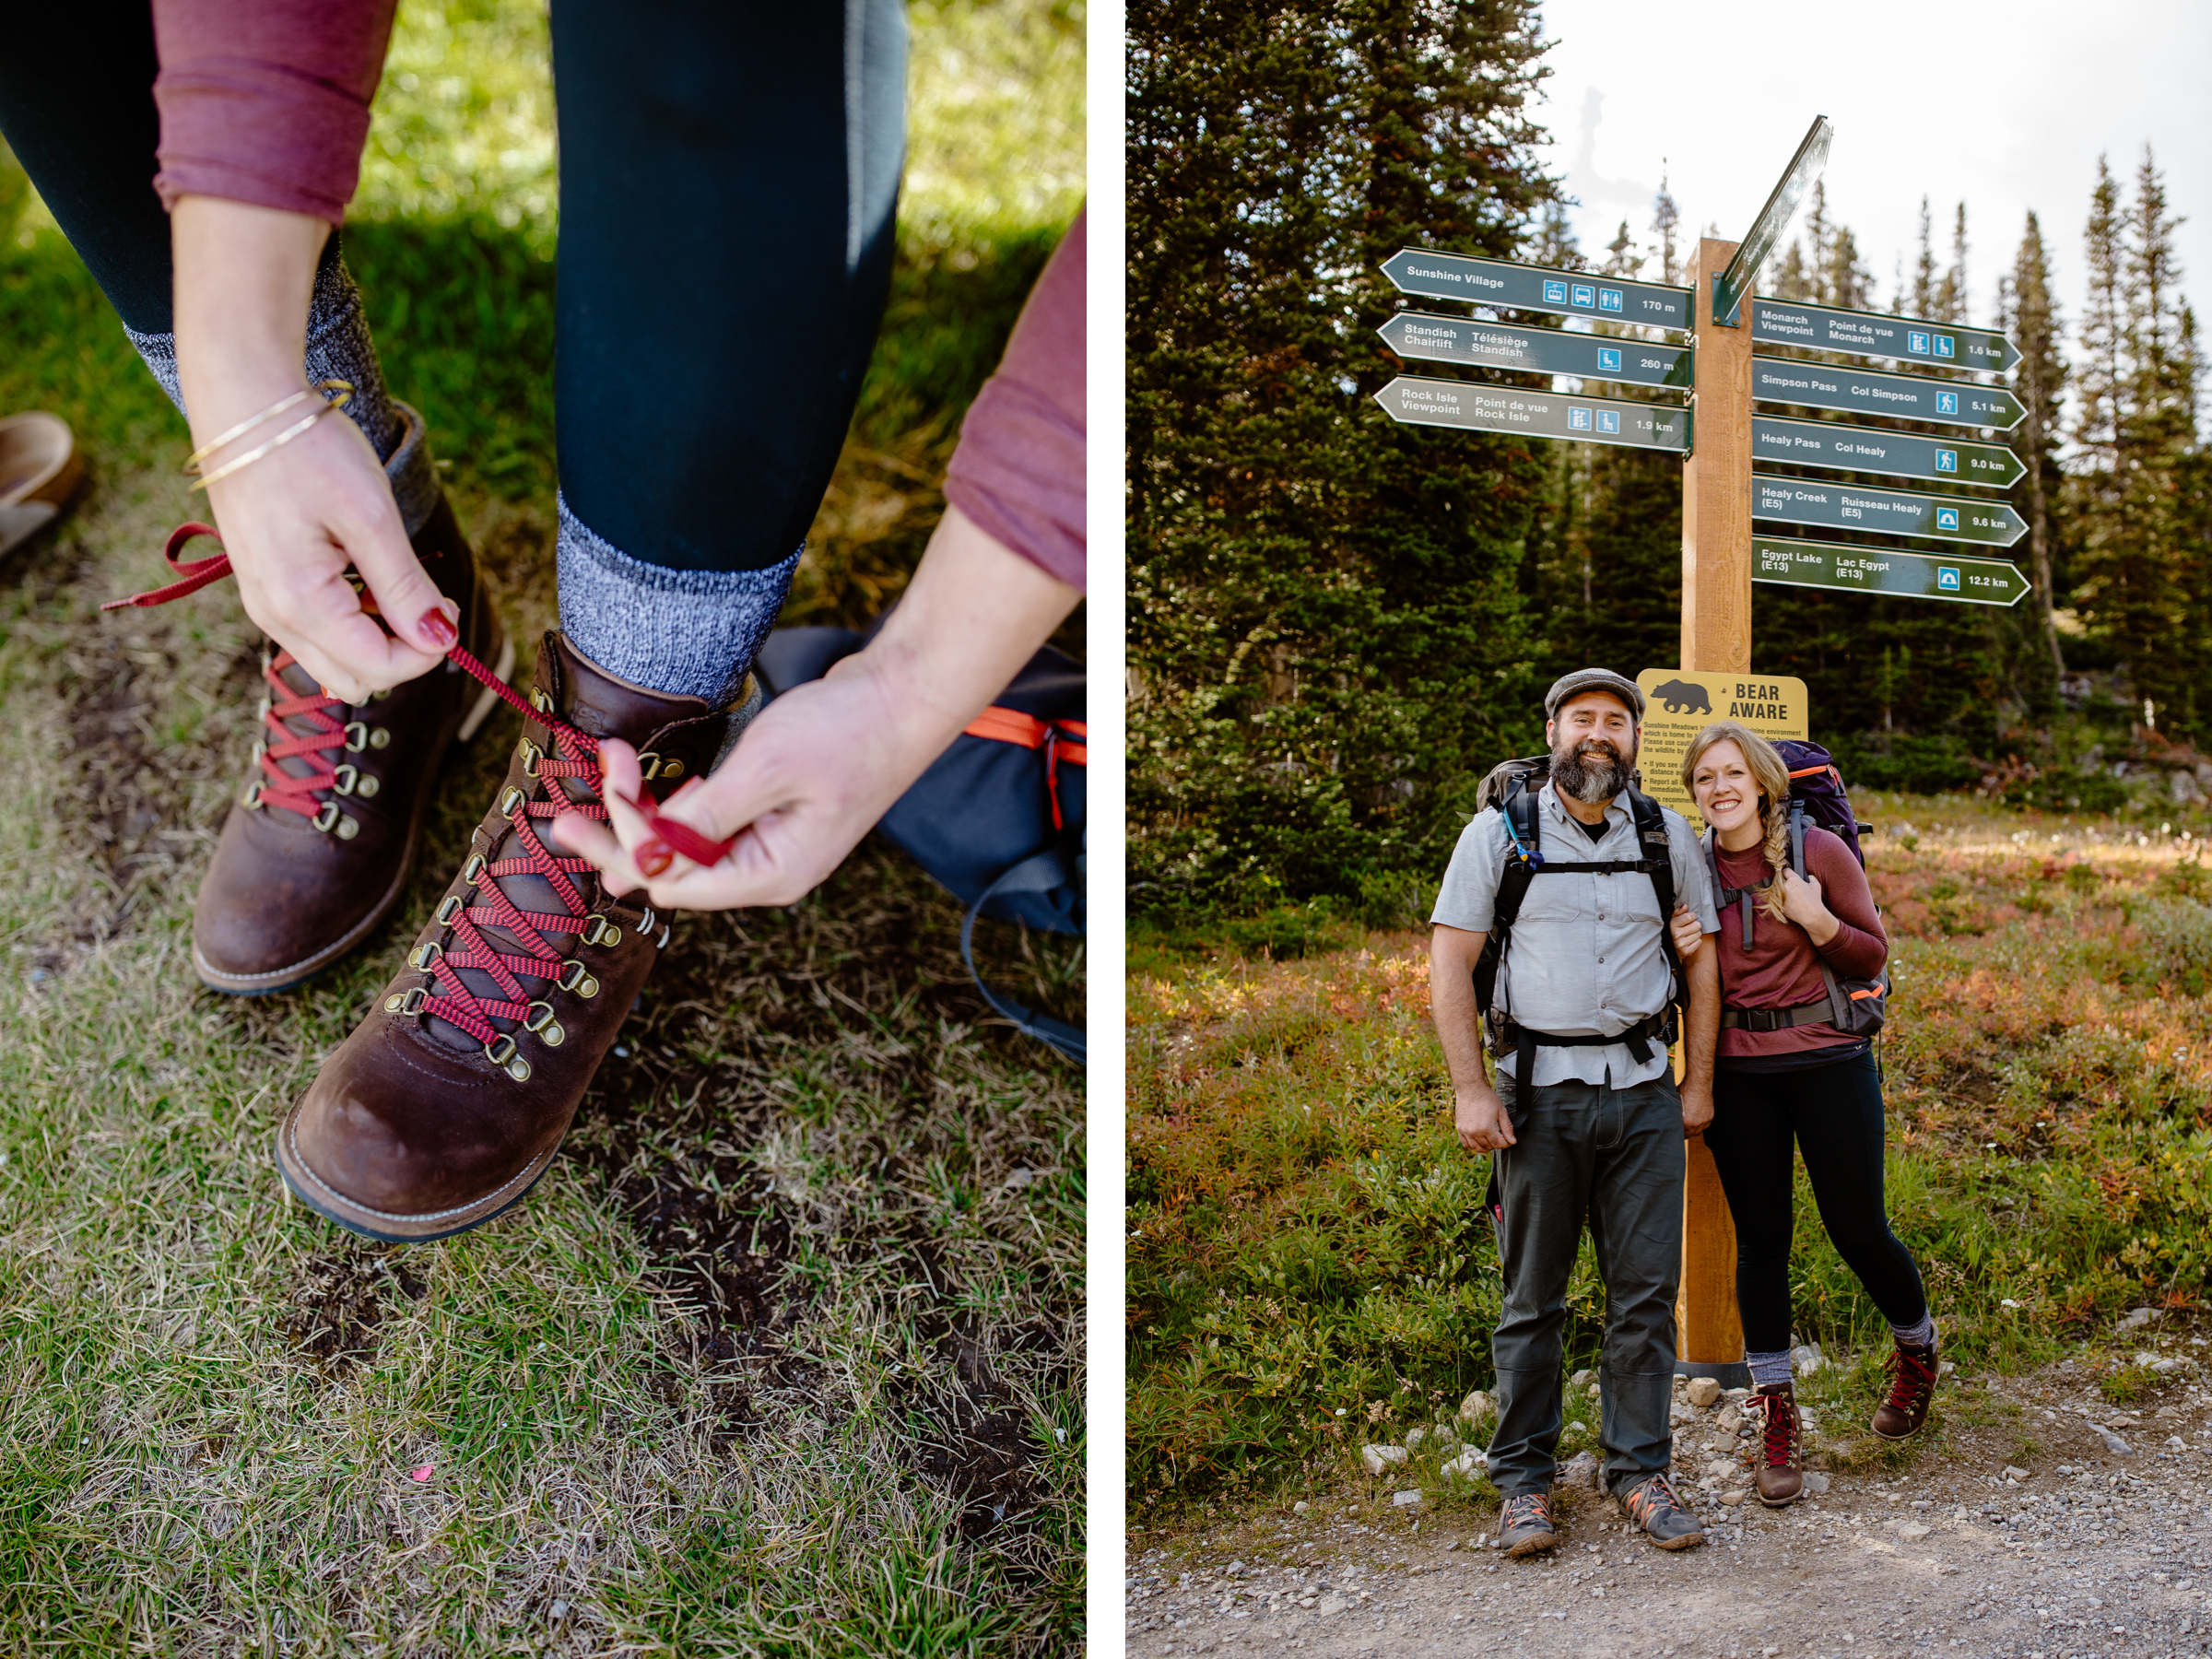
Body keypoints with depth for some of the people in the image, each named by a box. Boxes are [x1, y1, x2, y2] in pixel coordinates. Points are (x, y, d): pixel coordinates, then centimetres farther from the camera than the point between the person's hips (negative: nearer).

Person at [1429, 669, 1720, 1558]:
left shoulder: (1668, 835, 8)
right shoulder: (1499, 833, 0)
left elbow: (1701, 958, 13)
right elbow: (1449, 964, -2)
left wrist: (1698, 1081, 8)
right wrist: (1471, 1089, -9)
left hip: (1643, 1090, 2)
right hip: (1539, 1090, -2)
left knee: (1647, 1291, 4)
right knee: (1533, 1295, 4)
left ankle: (1639, 1469, 17)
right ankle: (1524, 1478, 14)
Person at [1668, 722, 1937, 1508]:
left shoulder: (1819, 851, -6)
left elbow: (1873, 955, 0)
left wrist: (1819, 922, -18)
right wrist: (1680, 954, -8)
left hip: (1827, 1064, -2)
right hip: (1738, 1074, 3)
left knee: (1858, 1230, 6)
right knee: (1760, 1239, 6)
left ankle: (1918, 1352, 37)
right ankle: (1777, 1418, 18)